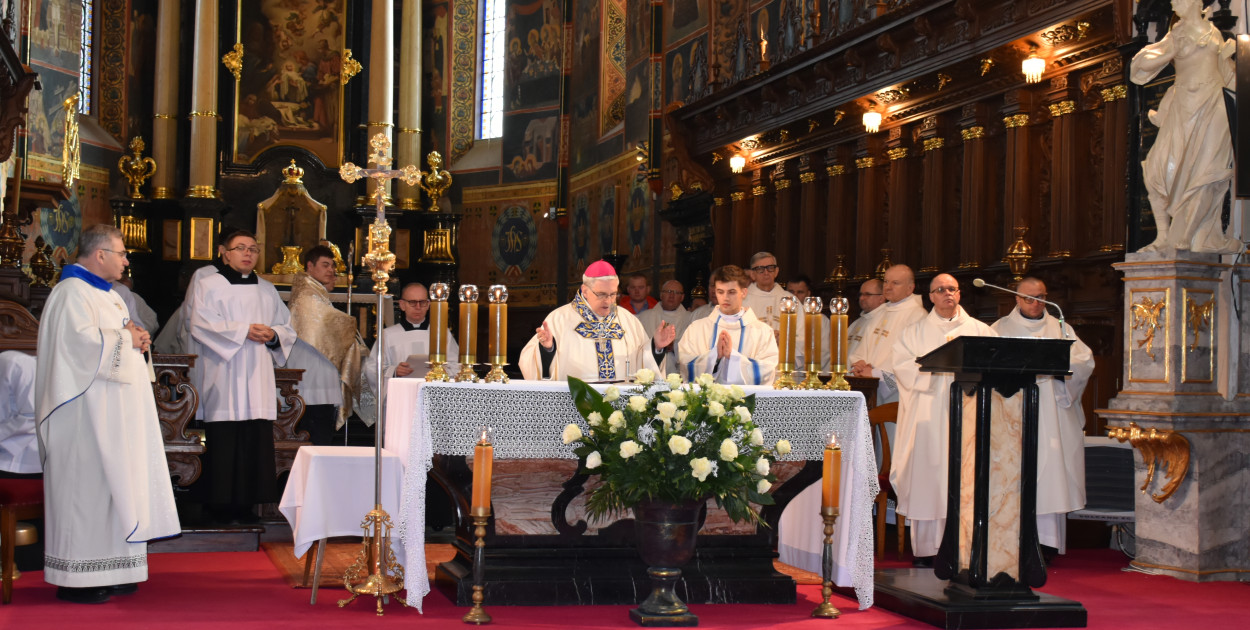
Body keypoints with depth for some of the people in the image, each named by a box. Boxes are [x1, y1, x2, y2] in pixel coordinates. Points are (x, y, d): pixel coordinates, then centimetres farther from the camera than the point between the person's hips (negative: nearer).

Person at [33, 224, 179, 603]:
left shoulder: (104, 293, 19)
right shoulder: (72, 293, -12)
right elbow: (84, 341, -25)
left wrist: (136, 339, 5)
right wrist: (127, 338, -11)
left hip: (113, 413, 10)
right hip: (87, 412, -10)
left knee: (111, 484, 10)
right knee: (86, 485, -8)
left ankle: (106, 573, 14)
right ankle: (76, 580, -3)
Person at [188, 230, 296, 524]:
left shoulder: (267, 290, 20)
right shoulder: (208, 285, 6)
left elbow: (288, 327, 19)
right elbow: (201, 323, -7)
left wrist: (274, 334, -4)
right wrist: (244, 331, -12)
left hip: (258, 379, 4)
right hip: (223, 380, -4)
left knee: (257, 441, -3)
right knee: (224, 443, -8)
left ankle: (246, 504, 3)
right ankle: (221, 504, -1)